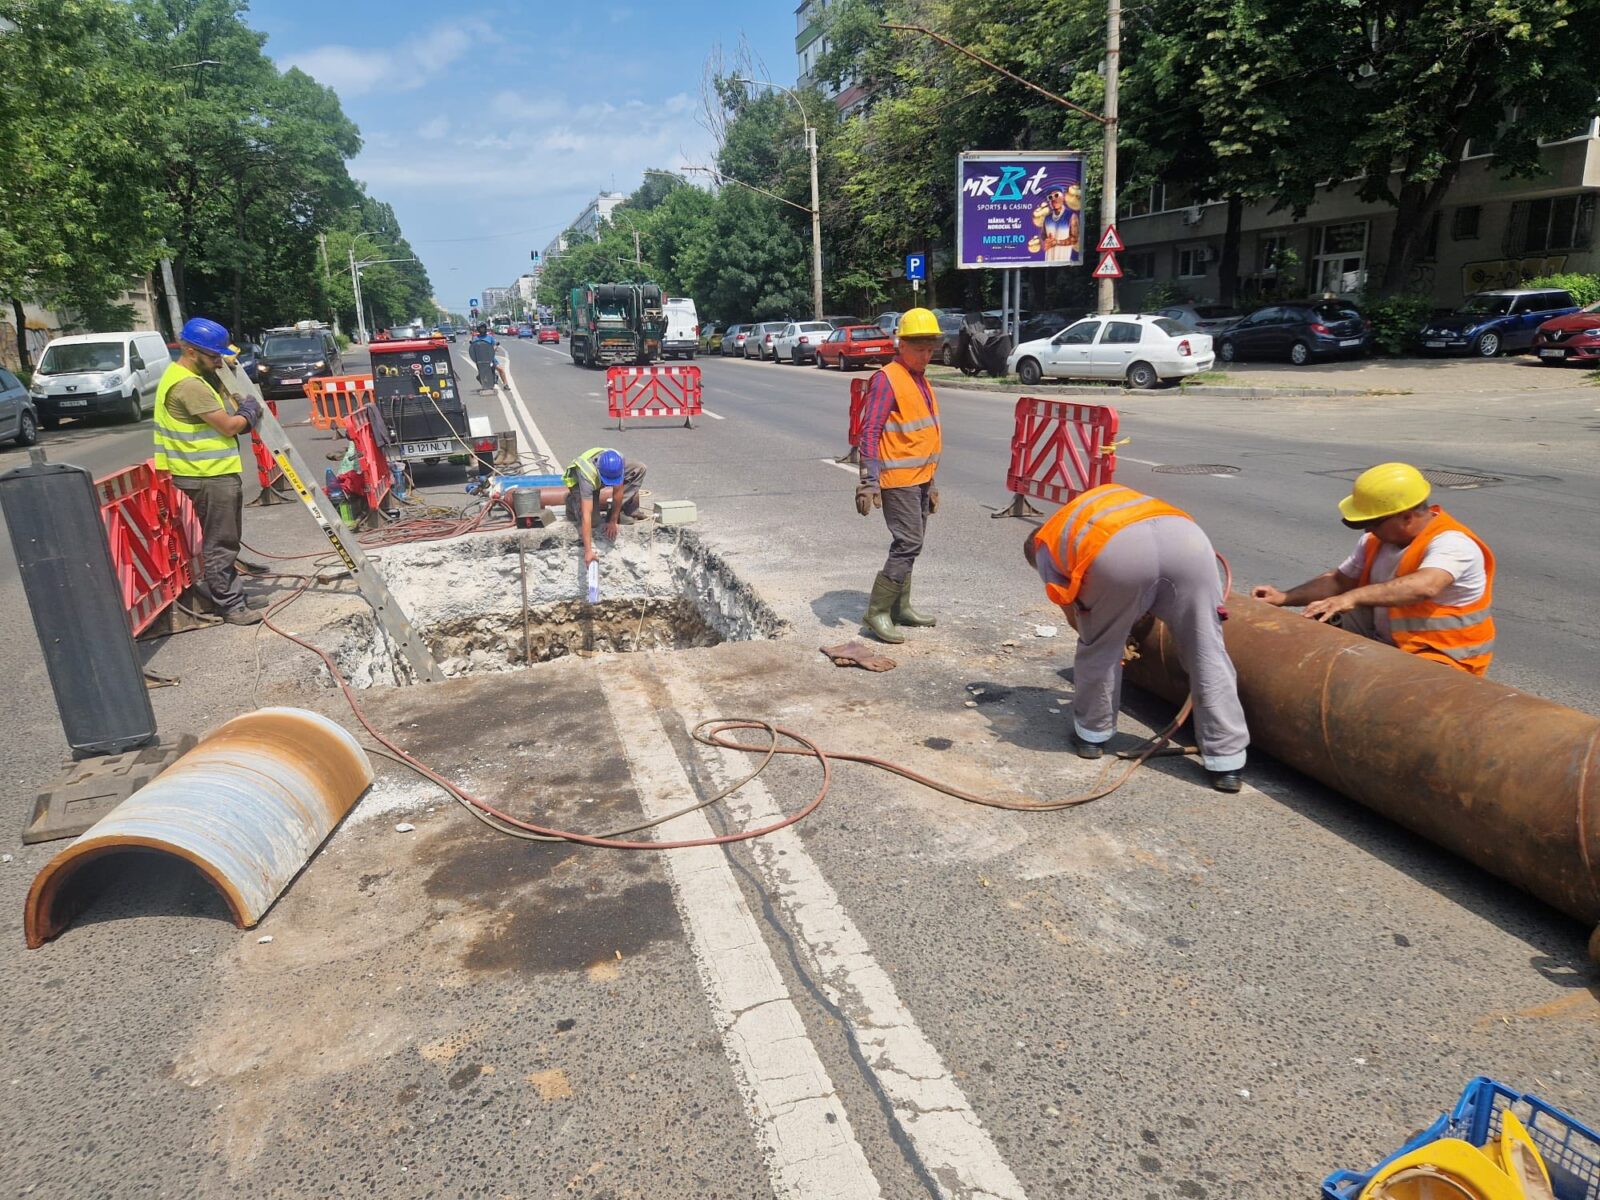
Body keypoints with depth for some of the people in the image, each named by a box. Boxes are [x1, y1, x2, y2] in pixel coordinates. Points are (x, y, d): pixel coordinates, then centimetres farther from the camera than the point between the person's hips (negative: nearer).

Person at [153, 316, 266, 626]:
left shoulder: (195, 377, 14)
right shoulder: (188, 385, -20)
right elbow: (229, 426, -20)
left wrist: (240, 409, 4)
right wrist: (249, 410, 0)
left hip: (215, 472, 11)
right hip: (210, 475, -11)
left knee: (224, 542, 18)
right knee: (219, 545, -3)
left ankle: (234, 597, 27)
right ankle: (230, 606, 5)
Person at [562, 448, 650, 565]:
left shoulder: (618, 462, -36)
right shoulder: (588, 476, -46)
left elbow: (618, 492, -22)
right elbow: (586, 515, -48)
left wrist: (613, 521, -19)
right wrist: (588, 550, -51)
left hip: (598, 477, 4)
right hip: (577, 481, -4)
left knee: (639, 469, -14)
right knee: (592, 521, -23)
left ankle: (625, 515, -6)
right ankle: (573, 503, 9)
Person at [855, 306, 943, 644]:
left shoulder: (922, 381, 16)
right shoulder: (887, 379, -12)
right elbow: (870, 431, -19)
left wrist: (930, 483, 24)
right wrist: (869, 481, -25)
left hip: (919, 479, 9)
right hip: (897, 480, -9)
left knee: (909, 544, 14)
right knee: (908, 544, -11)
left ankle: (900, 606, 25)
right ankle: (877, 611, -4)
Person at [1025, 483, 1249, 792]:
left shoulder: (1045, 544, 33)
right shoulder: (1111, 495, 48)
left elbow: (1074, 616, 32)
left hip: (1118, 551, -3)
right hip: (1186, 536, 3)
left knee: (1099, 649, 22)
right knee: (1207, 653, 12)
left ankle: (1091, 734, 36)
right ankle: (1226, 763, 16)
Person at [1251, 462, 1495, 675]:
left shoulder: (1451, 544, -20)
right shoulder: (1376, 541, 6)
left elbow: (1424, 586, -40)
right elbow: (1340, 580, 13)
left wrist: (1352, 597, -47)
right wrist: (1285, 598, -2)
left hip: (1442, 660, -8)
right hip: (1383, 643, 8)